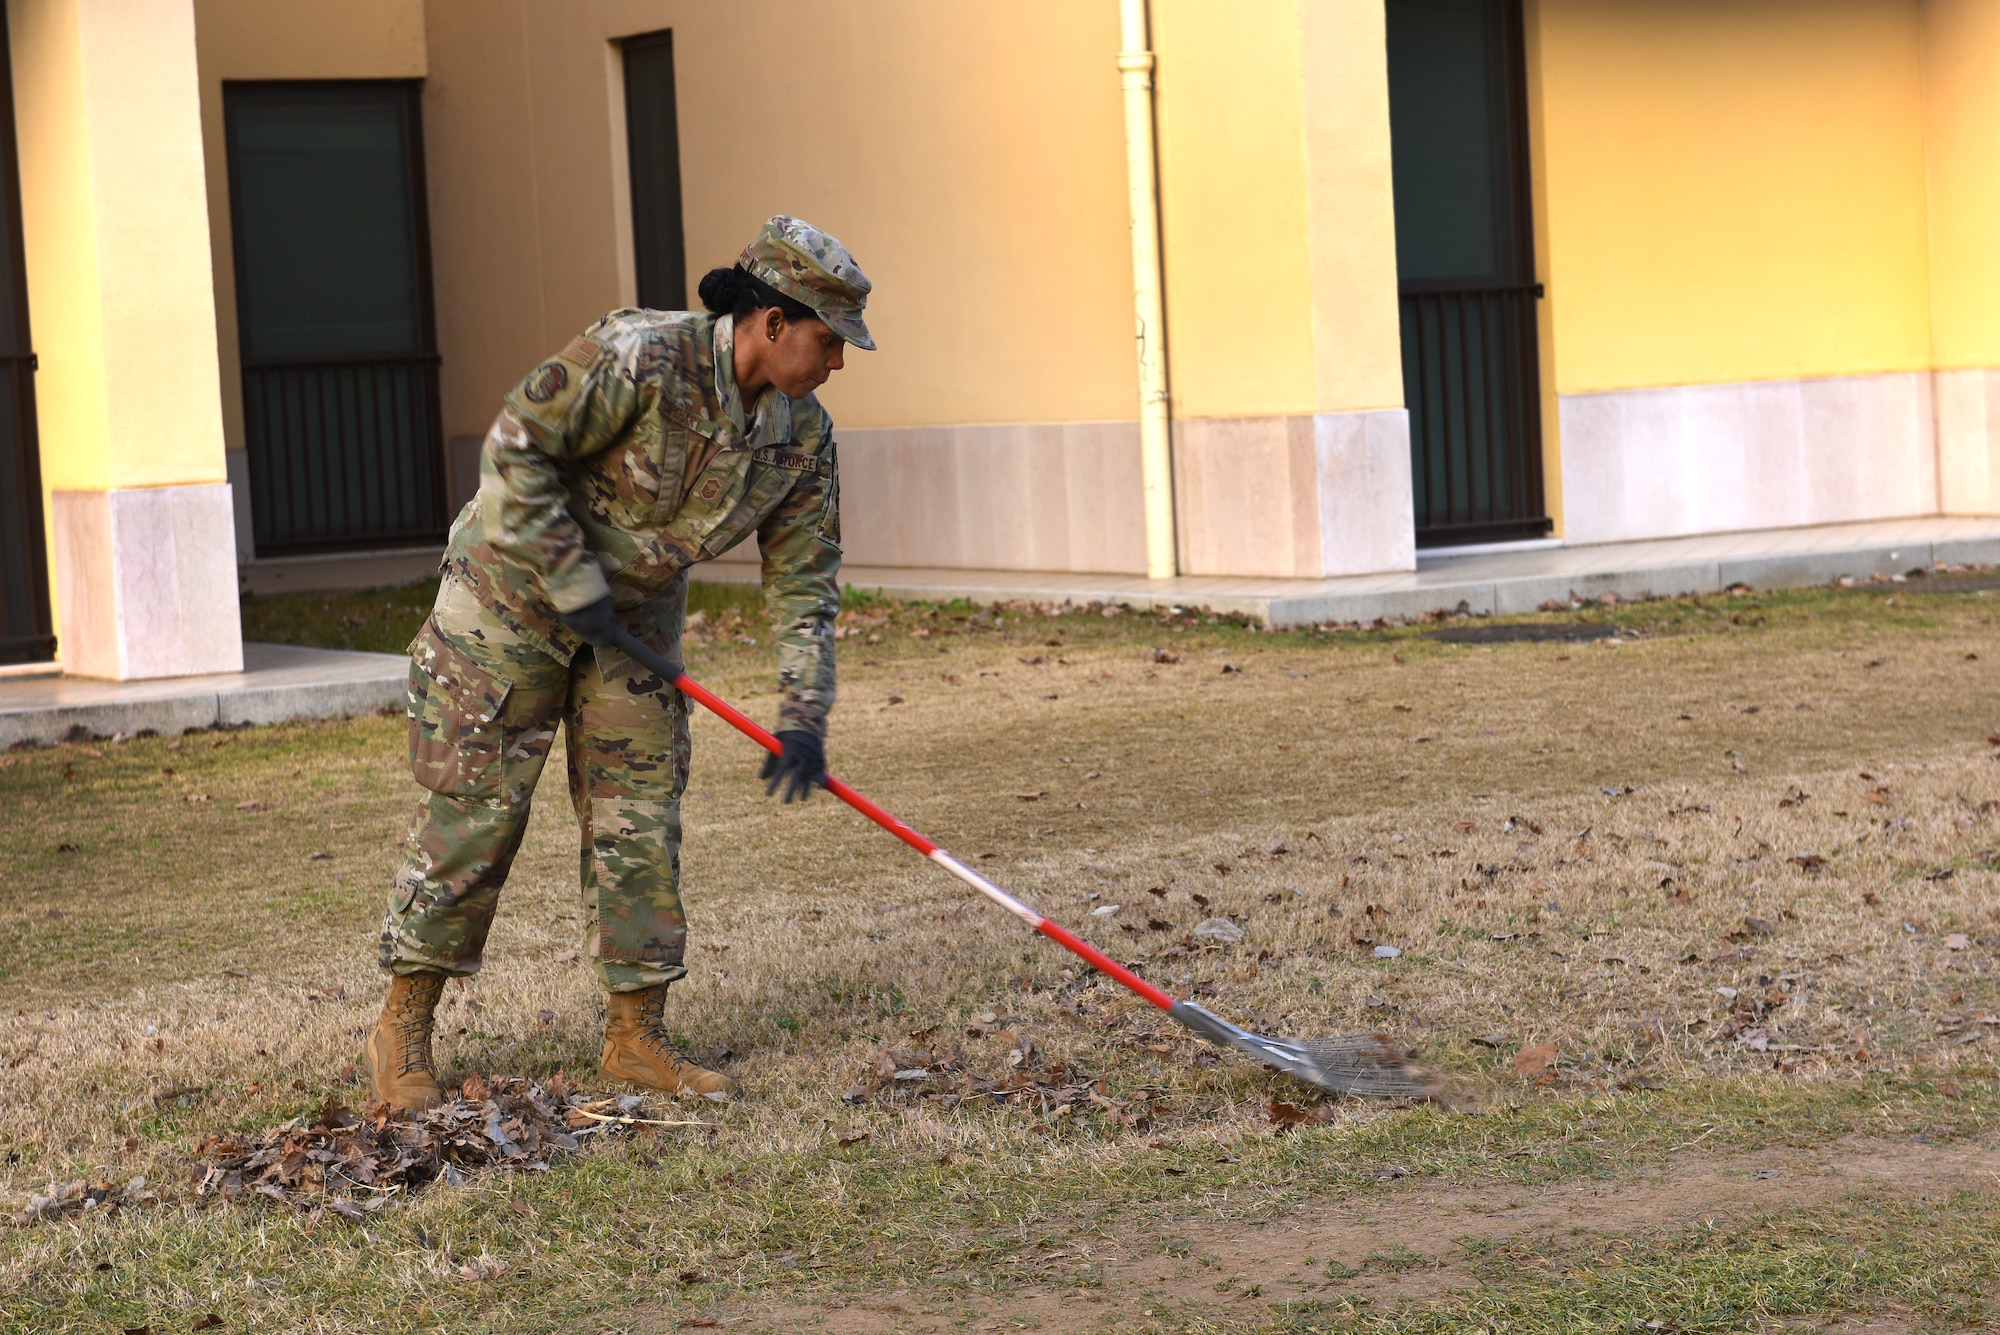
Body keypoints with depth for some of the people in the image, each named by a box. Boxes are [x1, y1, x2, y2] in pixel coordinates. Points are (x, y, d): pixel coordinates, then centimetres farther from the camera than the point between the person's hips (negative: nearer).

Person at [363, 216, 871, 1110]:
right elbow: (514, 448, -23)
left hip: (637, 617, 6)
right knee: (472, 810, -4)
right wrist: (573, 585, -22)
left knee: (640, 824, 3)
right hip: (514, 591, -6)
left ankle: (636, 1036, 14)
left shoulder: (802, 435, -6)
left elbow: (804, 579, -1)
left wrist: (804, 715, -11)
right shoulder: (640, 359, -27)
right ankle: (403, 1030, 6)